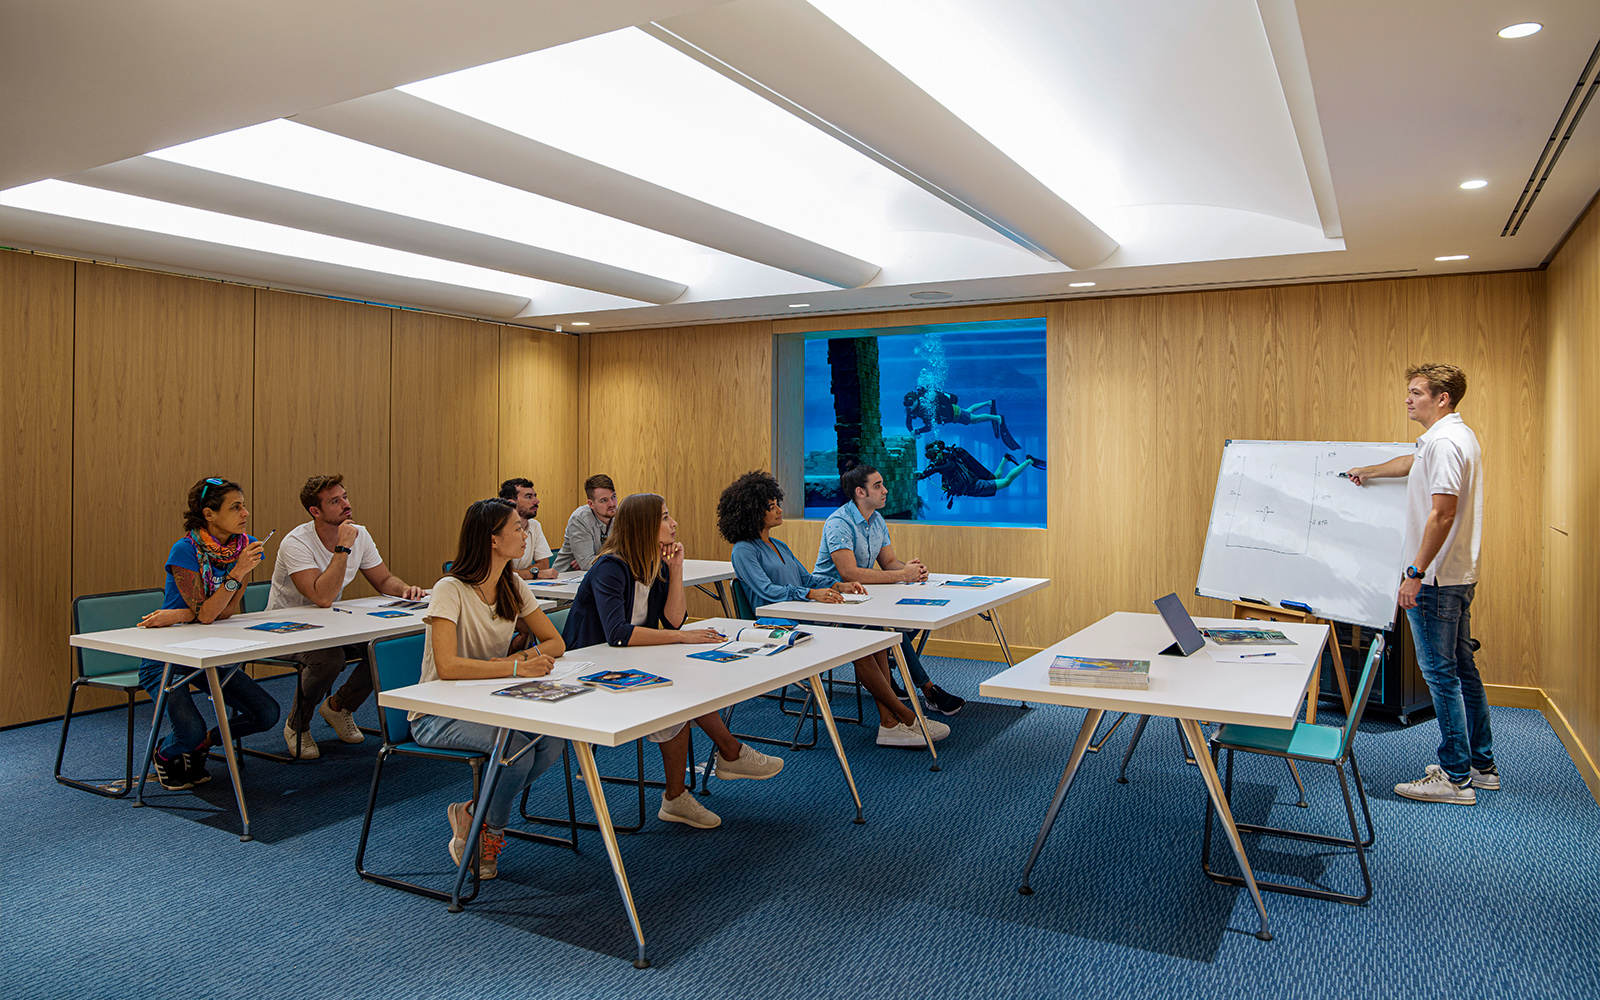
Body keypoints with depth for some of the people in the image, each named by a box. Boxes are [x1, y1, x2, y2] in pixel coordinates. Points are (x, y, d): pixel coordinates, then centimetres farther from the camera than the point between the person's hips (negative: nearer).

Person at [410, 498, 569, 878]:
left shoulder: (513, 588, 2)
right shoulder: (450, 590, -20)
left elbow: (555, 643, 5)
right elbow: (447, 667, -31)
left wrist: (522, 657, -15)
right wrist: (515, 668, -33)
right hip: (439, 715, -6)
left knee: (553, 739, -21)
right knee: (517, 748, -30)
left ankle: (475, 815, 2)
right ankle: (492, 826, 1)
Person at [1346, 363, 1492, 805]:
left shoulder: (1445, 441, -18)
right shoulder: (1460, 437, 15)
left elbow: (1443, 512, -24)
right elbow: (1414, 463, 35)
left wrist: (1417, 573, -22)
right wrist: (1370, 471, 49)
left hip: (1436, 579, -10)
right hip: (1458, 576, 10)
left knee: (1441, 673, -5)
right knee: (1462, 669, 16)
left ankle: (1455, 777, 2)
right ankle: (1480, 764, 25)